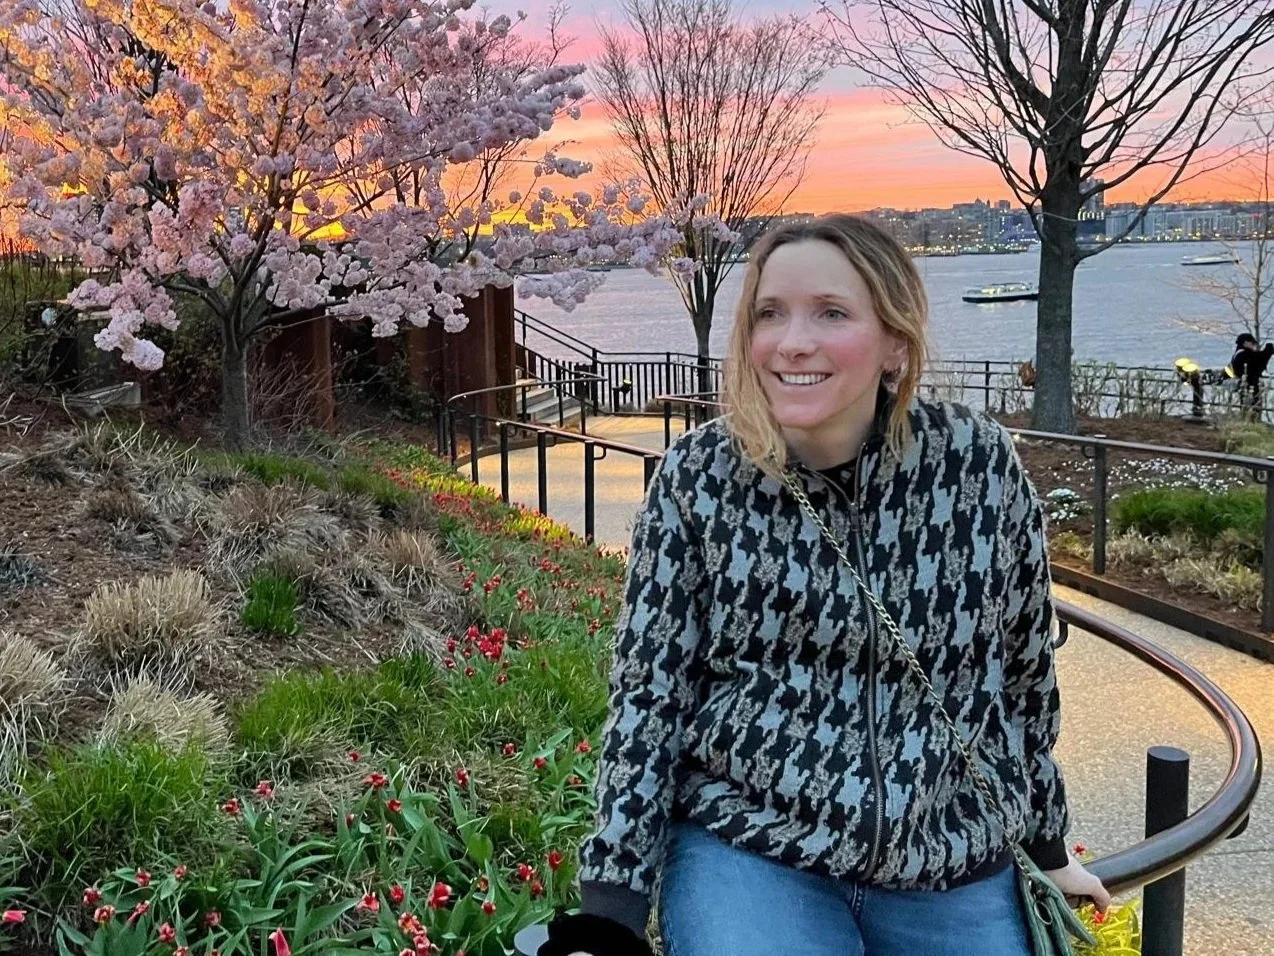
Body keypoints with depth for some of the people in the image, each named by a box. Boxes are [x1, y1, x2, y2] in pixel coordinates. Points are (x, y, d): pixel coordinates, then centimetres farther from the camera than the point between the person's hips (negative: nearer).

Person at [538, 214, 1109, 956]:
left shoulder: (981, 464, -8)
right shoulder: (700, 475, -9)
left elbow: (1026, 664, 5)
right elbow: (649, 690, -6)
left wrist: (1049, 845, 15)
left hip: (953, 873, 2)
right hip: (746, 850, -1)